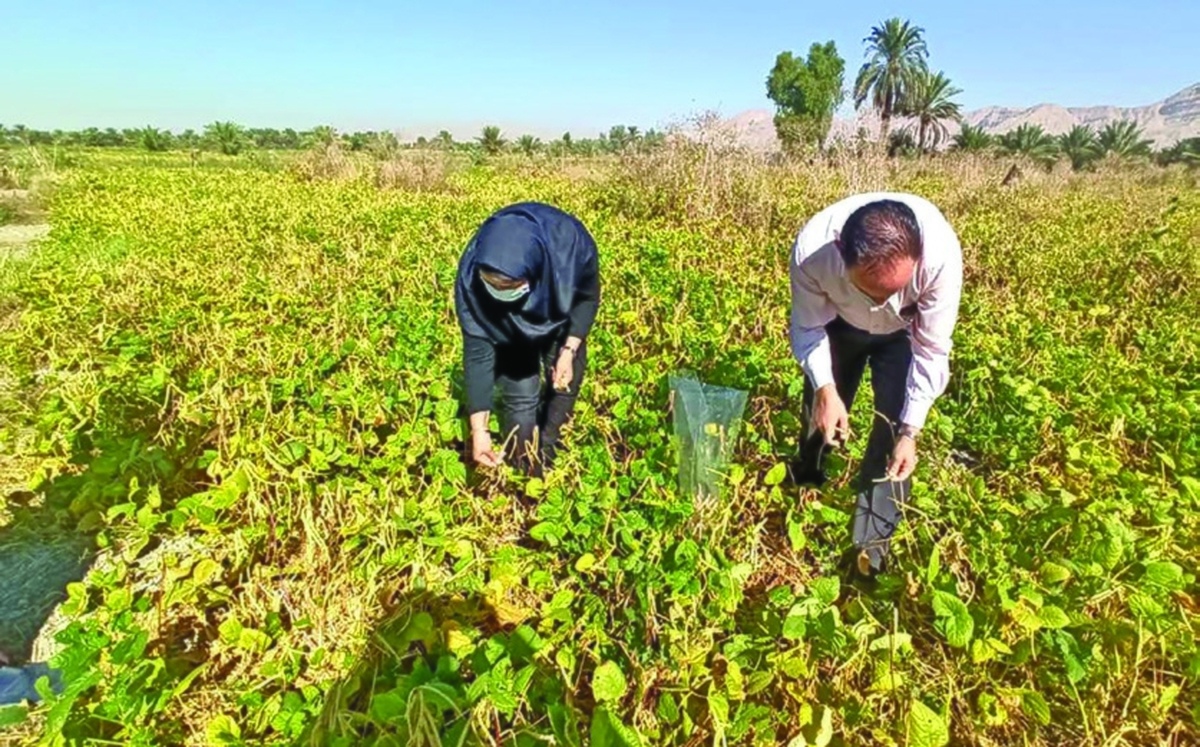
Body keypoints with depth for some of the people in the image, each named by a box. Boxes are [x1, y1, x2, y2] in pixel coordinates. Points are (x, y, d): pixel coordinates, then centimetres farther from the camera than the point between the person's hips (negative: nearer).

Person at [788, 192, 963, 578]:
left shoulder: (941, 253, -41)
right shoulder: (811, 249, -41)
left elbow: (931, 350, -27)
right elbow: (809, 327, -21)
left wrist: (911, 430, -28)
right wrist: (825, 388, -34)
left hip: (905, 330, -1)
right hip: (838, 322, 1)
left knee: (893, 424, -10)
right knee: (820, 413, 13)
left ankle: (871, 544, 8)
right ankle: (803, 485, 45)